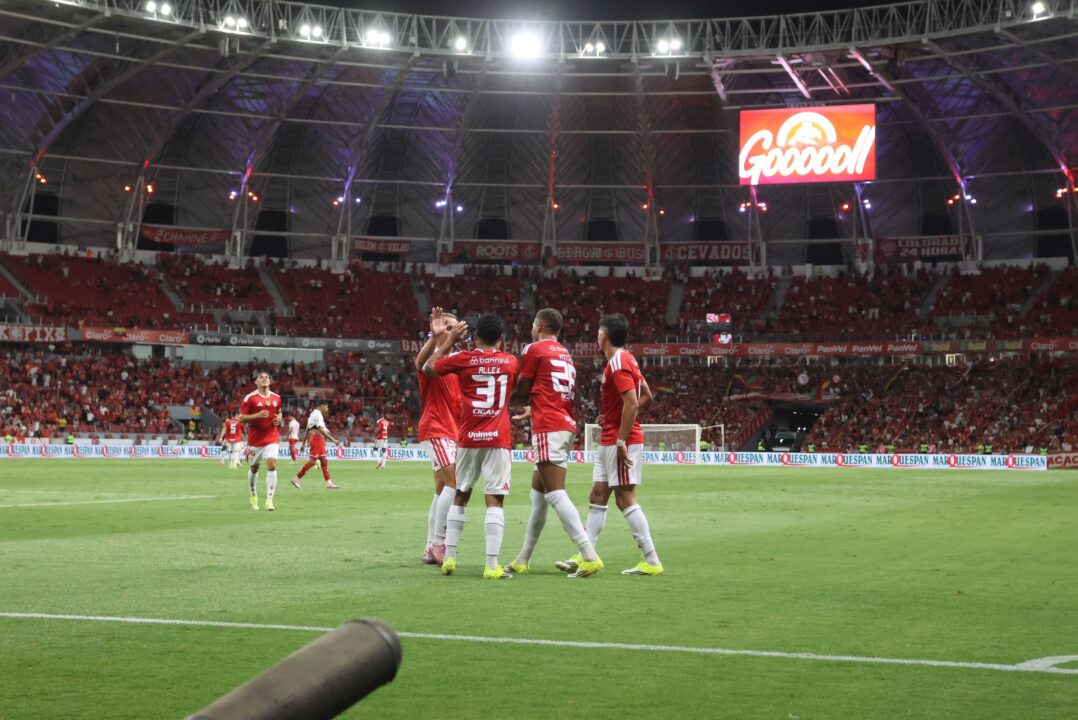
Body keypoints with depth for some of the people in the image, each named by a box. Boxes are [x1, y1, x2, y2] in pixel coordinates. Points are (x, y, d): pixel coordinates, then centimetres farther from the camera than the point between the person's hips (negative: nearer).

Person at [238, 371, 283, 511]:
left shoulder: (276, 397, 6)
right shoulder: (250, 398, -7)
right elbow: (241, 418, -8)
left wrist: (279, 418, 0)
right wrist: (257, 415, -22)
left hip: (271, 438, 2)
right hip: (255, 438, -2)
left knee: (272, 464, -16)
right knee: (253, 468, 11)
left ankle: (269, 500, -15)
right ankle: (254, 497, 34)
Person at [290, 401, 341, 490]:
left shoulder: (313, 414, 20)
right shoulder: (318, 414, -11)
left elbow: (307, 430, 21)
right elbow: (320, 430, -21)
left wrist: (303, 443, 22)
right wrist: (333, 439, -24)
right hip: (317, 437, -10)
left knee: (324, 461, 7)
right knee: (313, 460, -10)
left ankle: (329, 483, 6)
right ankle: (296, 478, -7)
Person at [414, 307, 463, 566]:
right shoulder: (433, 356, -7)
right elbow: (421, 363, -33)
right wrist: (435, 335, -46)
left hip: (452, 430, 8)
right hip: (436, 429, -8)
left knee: (442, 489, 8)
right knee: (454, 482, -20)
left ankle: (431, 549, 12)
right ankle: (438, 543, -16)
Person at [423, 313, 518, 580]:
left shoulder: (464, 359, -1)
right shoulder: (510, 362, 4)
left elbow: (428, 368, 13)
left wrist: (447, 341, 21)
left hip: (469, 439, 1)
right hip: (498, 439, -1)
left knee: (460, 496, 15)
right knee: (495, 500, -5)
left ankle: (449, 558, 14)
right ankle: (492, 565, -13)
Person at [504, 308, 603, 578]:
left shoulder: (535, 349, -2)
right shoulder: (565, 354, 20)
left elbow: (522, 391, -1)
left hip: (549, 428, -9)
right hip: (566, 424, 9)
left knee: (555, 493, -14)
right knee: (537, 493, 15)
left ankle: (589, 556, -25)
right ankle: (523, 560, 22)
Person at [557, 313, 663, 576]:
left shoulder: (617, 363, -16)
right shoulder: (627, 359, 14)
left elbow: (631, 403, -24)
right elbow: (646, 396, 19)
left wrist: (621, 441, -24)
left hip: (618, 441, -10)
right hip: (609, 441, 10)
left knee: (625, 498, -8)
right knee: (598, 495, 11)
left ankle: (652, 561, -7)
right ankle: (585, 556, 14)